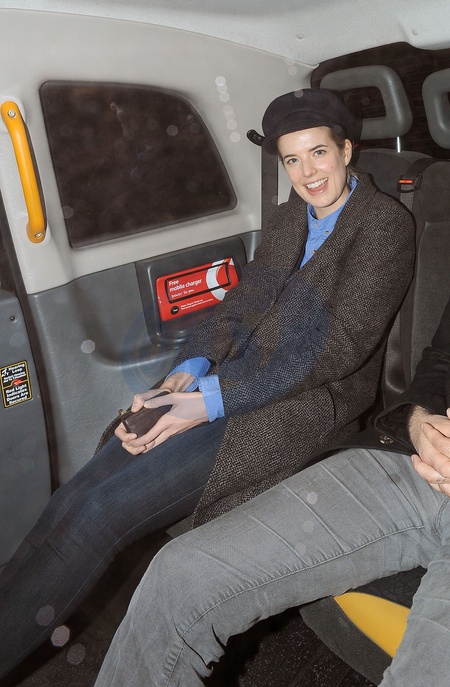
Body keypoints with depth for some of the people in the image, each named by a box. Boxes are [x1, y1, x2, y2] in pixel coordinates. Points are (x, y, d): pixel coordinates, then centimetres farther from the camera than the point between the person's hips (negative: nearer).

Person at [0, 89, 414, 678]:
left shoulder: (386, 224, -4)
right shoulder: (287, 219, 18)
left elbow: (343, 343, -14)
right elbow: (242, 304, 14)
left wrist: (213, 401, -17)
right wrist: (188, 373, -6)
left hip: (308, 404, -6)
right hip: (236, 381, 6)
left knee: (99, 513, -18)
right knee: (73, 501, -10)